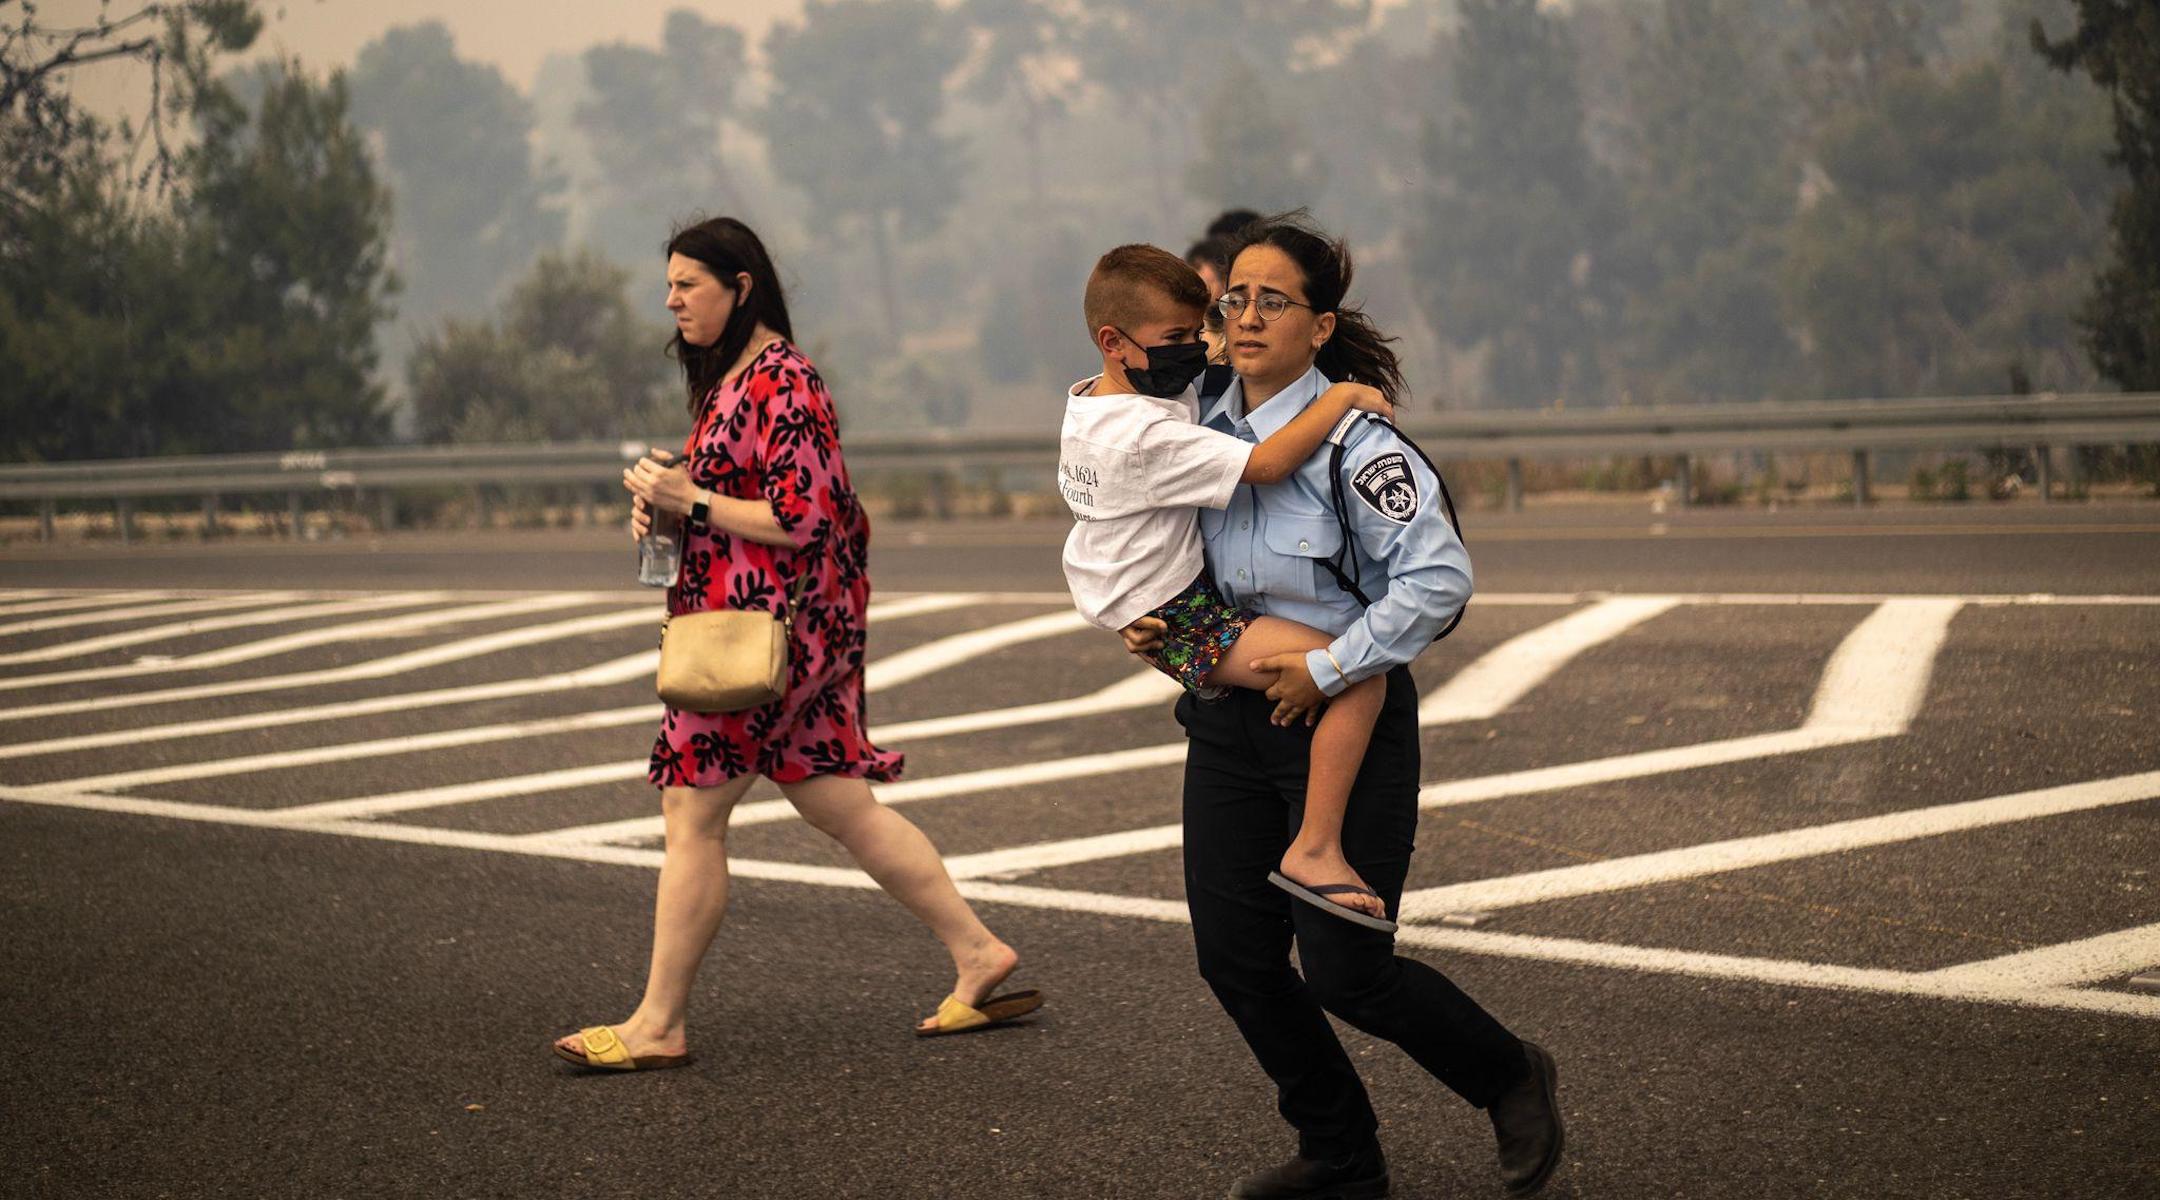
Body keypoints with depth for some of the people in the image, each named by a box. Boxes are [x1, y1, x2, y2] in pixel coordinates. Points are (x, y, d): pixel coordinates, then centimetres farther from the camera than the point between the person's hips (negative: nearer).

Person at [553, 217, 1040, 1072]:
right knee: (842, 806, 12)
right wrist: (663, 506, 7)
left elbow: (804, 520, -20)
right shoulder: (731, 377, 16)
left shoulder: (781, 383, -15)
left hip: (769, 627, -10)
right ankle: (978, 956, 16)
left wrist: (692, 499, -16)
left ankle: (658, 1026, 0)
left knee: (693, 813, -6)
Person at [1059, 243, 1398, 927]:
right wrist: (1339, 398, -21)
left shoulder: (1086, 402, 6)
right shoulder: (1149, 435, -26)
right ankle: (1315, 850, -23)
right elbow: (1264, 465, -31)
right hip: (1177, 622, -11)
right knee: (1359, 676, -23)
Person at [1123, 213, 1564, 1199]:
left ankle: (1511, 1083, 23)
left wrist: (1325, 672, -22)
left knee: (1342, 969, -5)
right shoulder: (1205, 426, 3)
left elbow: (1439, 578, -24)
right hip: (1228, 720, 7)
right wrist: (1144, 621, 0)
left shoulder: (1353, 443, -17)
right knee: (1233, 954, 5)